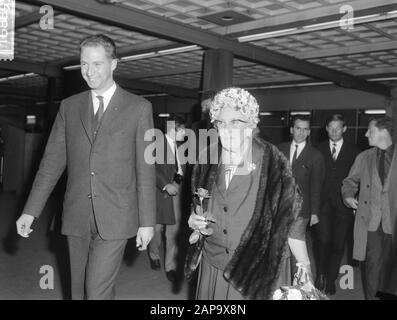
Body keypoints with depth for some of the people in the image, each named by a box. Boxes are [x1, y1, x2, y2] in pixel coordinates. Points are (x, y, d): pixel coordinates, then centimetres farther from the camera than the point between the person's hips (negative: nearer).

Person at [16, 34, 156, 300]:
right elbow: (52, 161, 8)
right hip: (77, 217, 4)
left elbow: (146, 169, -2)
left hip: (115, 218, -3)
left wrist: (147, 221, -4)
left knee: (97, 291, -9)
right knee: (79, 291, 13)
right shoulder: (69, 107, 9)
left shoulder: (139, 108, -1)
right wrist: (31, 211, 3)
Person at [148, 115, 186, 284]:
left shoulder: (179, 147, 11)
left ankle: (171, 266, 11)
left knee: (173, 229, 2)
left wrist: (179, 179, 1)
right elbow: (151, 168, -14)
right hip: (159, 192, -4)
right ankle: (154, 255, 35)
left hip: (175, 191, 5)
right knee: (157, 227, 8)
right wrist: (165, 185, -19)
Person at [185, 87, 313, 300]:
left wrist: (304, 264, -13)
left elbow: (289, 217, -10)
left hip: (261, 269, -3)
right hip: (214, 266, 4)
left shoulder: (273, 162, -13)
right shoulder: (207, 159, -2)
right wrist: (195, 220, -10)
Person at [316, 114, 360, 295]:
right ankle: (321, 276, 15)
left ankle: (331, 280, 21)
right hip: (324, 204, 0)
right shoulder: (319, 150, 6)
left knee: (338, 244, 6)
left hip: (344, 205, 0)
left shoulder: (354, 152, 4)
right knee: (324, 241, -6)